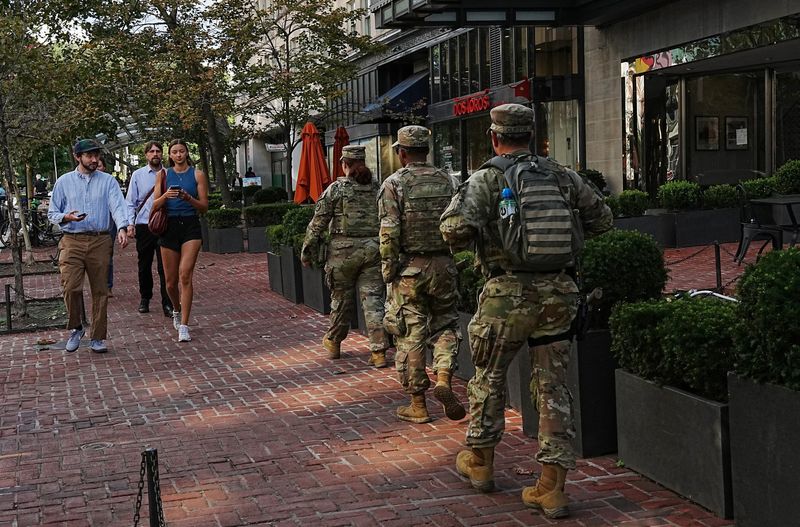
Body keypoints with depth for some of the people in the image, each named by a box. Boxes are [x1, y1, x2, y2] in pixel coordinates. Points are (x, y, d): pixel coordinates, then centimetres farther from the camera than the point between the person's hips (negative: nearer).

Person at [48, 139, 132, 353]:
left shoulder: (107, 181, 8)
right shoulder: (64, 182, 9)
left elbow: (118, 206, -7)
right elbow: (52, 213, 11)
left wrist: (123, 227, -26)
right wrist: (67, 217, -11)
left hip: (100, 241, 1)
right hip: (72, 241, 0)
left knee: (100, 291, 4)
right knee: (70, 287, -12)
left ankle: (98, 337, 13)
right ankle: (76, 328, 11)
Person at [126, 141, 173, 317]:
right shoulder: (137, 175, 5)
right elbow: (130, 202, 5)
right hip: (144, 226, 1)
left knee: (165, 266, -4)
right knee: (144, 265, 11)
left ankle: (167, 304, 0)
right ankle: (144, 299, 27)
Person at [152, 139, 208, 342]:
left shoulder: (197, 175, 4)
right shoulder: (163, 174, 8)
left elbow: (204, 207, 2)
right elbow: (155, 205, 4)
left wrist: (189, 198, -16)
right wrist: (165, 196, -16)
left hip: (191, 226, -2)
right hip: (169, 226, 2)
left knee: (185, 275, -16)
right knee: (171, 281, 7)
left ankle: (183, 326, -14)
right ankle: (177, 311, 39)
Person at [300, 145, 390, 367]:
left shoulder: (336, 188, -4)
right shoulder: (378, 188, 5)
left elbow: (319, 222, -3)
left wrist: (308, 251, 5)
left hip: (343, 251, -2)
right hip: (373, 250, 2)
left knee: (341, 298, 13)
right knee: (373, 299, 2)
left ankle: (334, 342, 33)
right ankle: (379, 351, -4)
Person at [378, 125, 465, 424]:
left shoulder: (394, 185, -7)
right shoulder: (446, 181, 5)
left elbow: (389, 234, -12)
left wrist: (388, 273, -4)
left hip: (409, 268, -3)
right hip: (443, 265, 3)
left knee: (411, 335, 5)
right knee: (445, 323, 18)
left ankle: (417, 405, 10)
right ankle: (443, 378, -4)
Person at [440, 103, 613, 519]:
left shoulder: (486, 180, -6)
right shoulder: (560, 175, 7)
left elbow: (456, 226, -21)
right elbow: (601, 219, 14)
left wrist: (460, 242, 1)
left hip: (509, 293, -3)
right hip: (560, 292, 3)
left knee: (489, 377, 18)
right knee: (553, 386, 7)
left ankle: (479, 461, 34)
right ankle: (552, 488, 7)